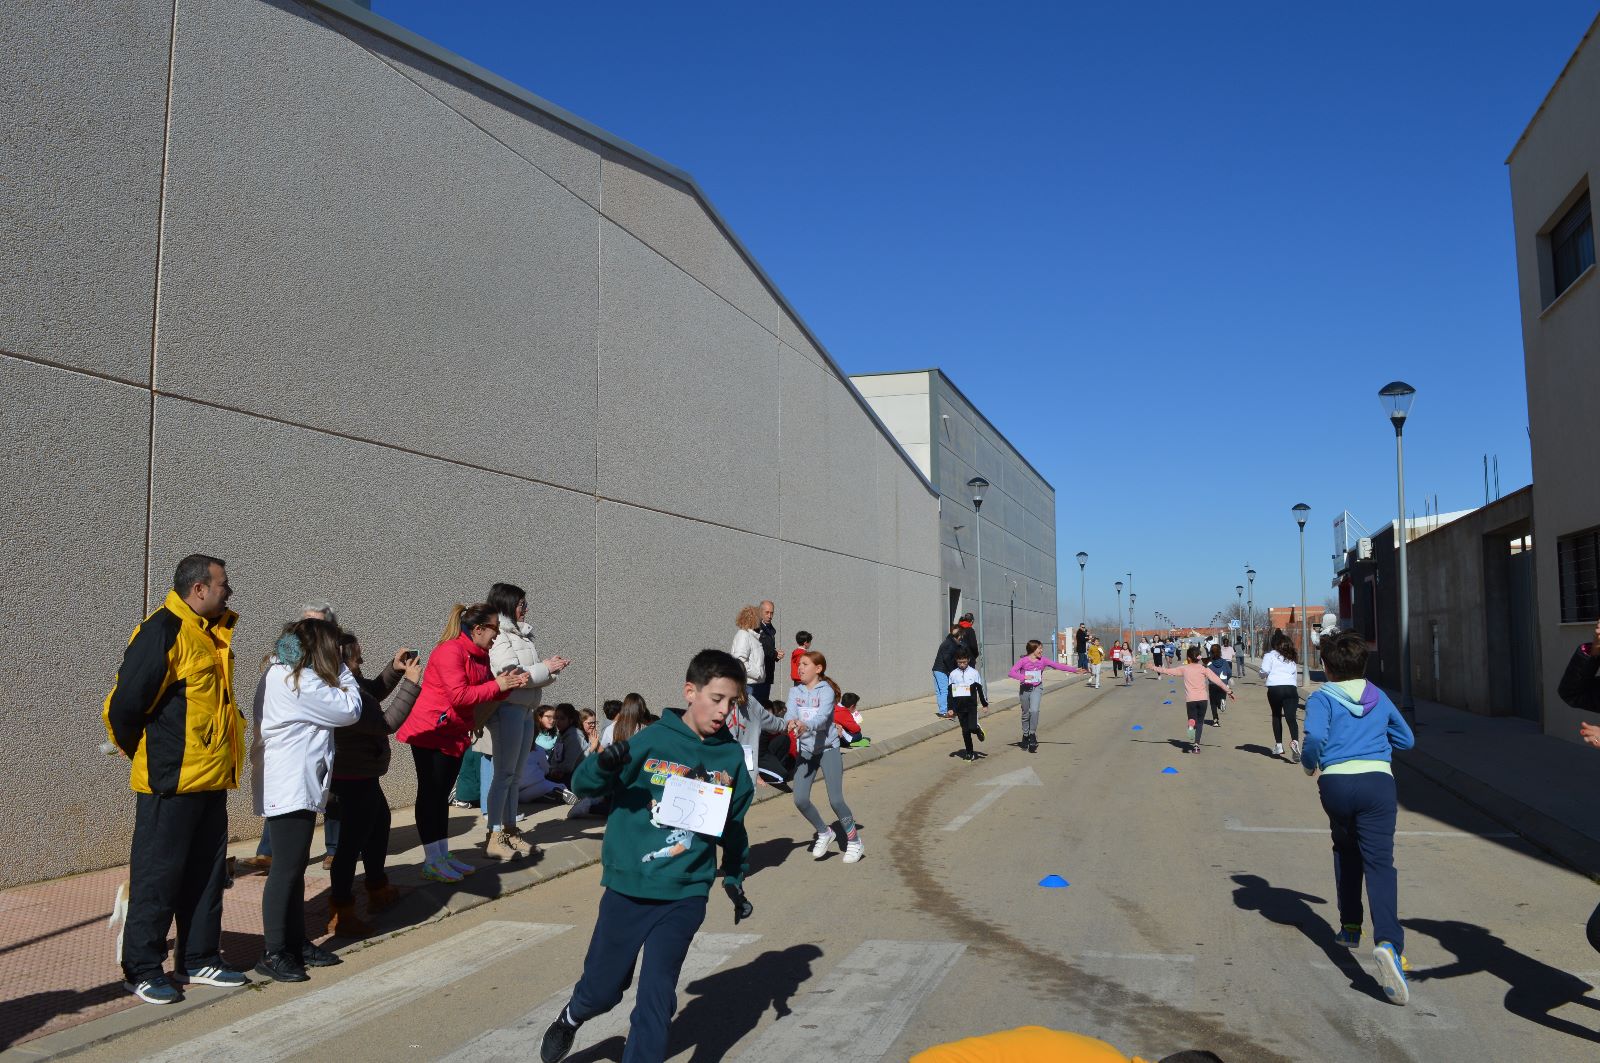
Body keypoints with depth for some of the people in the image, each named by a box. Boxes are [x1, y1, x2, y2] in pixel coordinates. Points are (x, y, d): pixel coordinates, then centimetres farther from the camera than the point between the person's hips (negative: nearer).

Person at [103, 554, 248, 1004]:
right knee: (157, 875, 3)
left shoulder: (211, 634, 13)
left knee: (207, 873, 14)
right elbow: (124, 705, -18)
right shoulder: (162, 631, -16)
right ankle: (142, 970, 15)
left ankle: (200, 959, 25)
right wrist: (145, 757, -3)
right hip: (171, 781, -9)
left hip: (210, 780, 9)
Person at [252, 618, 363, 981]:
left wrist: (339, 673, 2)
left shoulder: (282, 673, 13)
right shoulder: (299, 680, -17)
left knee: (294, 867, 15)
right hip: (290, 787, -11)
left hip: (294, 785, 11)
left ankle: (296, 943, 24)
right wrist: (343, 671, -4)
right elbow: (349, 709, -13)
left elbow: (332, 706, 12)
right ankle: (273, 954, 3)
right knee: (286, 869, -4)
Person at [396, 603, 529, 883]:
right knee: (430, 794, -2)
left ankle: (443, 855, 18)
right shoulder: (449, 651, -20)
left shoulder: (480, 656, 8)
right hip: (430, 733, -9)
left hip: (455, 735, 9)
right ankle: (431, 863, 4)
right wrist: (497, 685, -21)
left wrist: (509, 684, -6)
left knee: (442, 795, 12)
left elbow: (484, 697, 11)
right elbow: (459, 696, -28)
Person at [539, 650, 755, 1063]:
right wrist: (604, 765, -29)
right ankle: (570, 1020, 47)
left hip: (685, 896, 1)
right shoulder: (652, 741, -11)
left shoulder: (731, 755, -1)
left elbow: (733, 824, 13)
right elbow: (584, 784, -9)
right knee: (602, 988, 14)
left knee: (657, 997, -2)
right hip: (627, 890, -1)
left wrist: (735, 878, 11)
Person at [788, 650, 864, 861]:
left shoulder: (826, 690, -10)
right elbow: (790, 713, -14)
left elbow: (822, 717, -26)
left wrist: (806, 725, -47)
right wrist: (791, 721, -38)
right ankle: (824, 833, 23)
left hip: (827, 748, -5)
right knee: (800, 799, -4)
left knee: (836, 800, -8)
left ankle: (854, 841, 15)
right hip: (804, 750, 5)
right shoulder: (795, 692, 4)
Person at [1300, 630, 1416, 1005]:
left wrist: (1308, 763, 3)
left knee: (1346, 849, 25)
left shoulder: (1322, 698, 3)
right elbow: (1406, 739, 27)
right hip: (1378, 781, 1)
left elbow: (1314, 736, -15)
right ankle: (1388, 942, -30)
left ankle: (1350, 926, 31)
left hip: (1336, 782, -1)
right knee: (1379, 862, -9)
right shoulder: (1378, 698, 17)